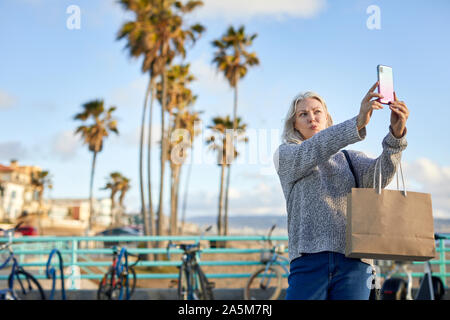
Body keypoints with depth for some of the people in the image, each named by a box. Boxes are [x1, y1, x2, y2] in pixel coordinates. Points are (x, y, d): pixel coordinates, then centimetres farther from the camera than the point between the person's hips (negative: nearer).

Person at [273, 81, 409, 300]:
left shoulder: (349, 159, 19)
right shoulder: (285, 155, 11)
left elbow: (379, 175, -1)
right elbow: (312, 151, -11)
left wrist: (396, 134, -21)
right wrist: (357, 123, -26)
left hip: (353, 260, 2)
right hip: (309, 258, -2)